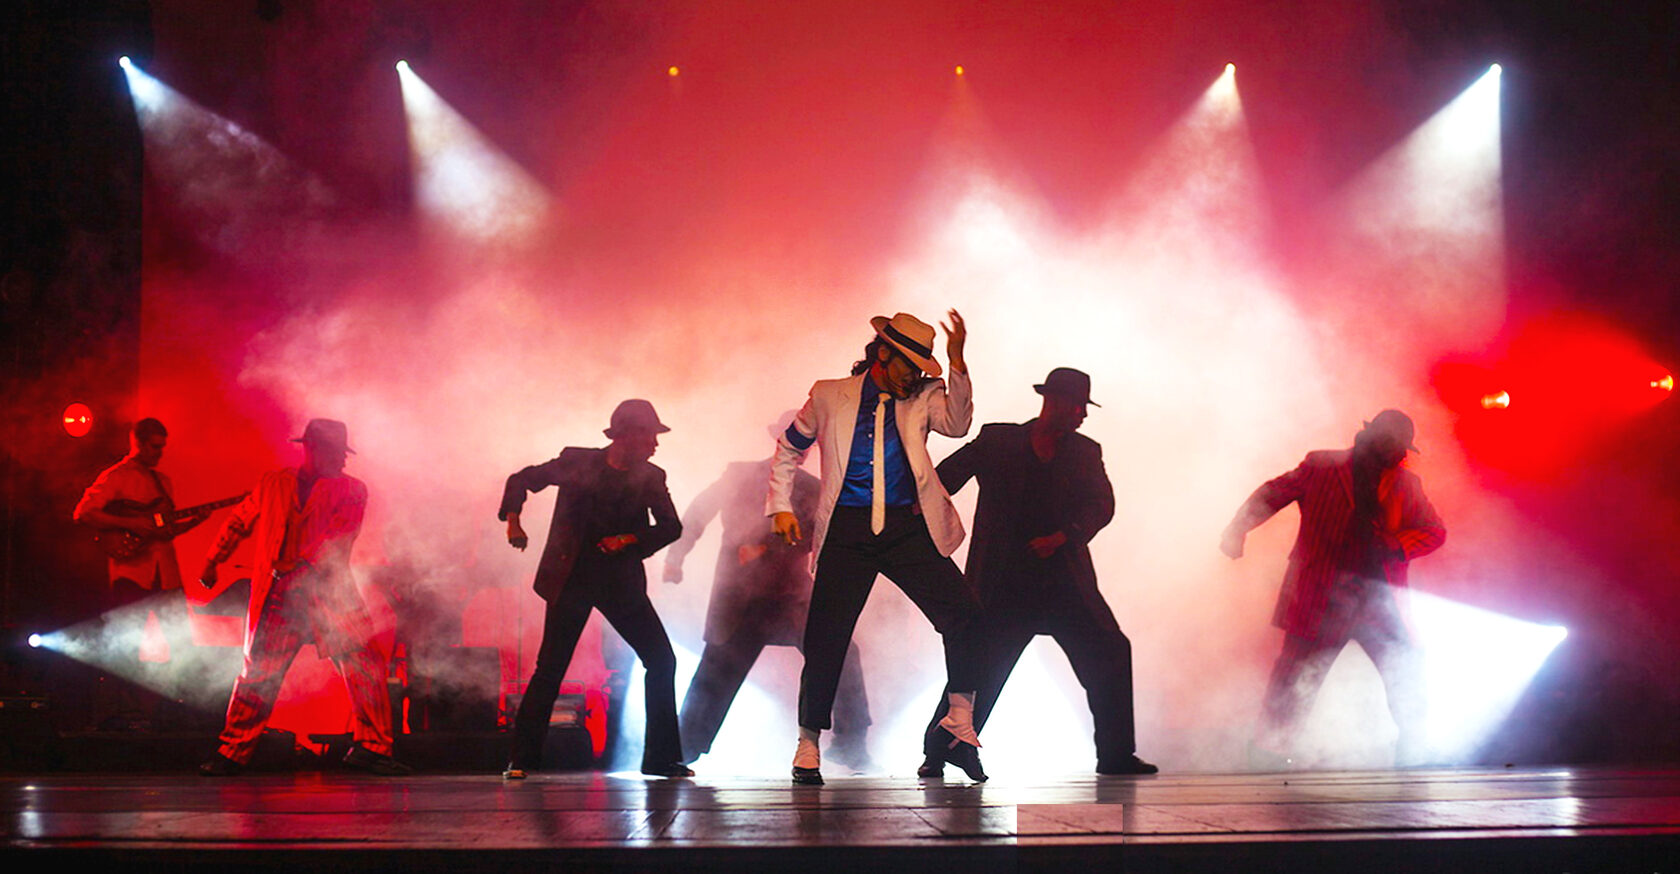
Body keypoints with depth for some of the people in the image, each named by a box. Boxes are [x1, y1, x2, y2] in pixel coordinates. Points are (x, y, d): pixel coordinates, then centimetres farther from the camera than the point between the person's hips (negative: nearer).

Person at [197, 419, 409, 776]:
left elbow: (338, 538, -9)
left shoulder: (351, 490, 4)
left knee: (366, 664, -9)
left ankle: (371, 748, -1)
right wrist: (212, 562, 22)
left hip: (330, 594, 0)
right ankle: (232, 753, 11)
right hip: (279, 595, 1)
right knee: (258, 672, 0)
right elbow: (238, 523, 21)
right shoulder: (272, 483, 11)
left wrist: (302, 568, -20)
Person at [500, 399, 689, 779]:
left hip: (622, 583, 3)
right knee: (550, 669, -8)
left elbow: (671, 526, -1)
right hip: (572, 578, -3)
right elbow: (521, 480, 6)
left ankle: (661, 758, 9)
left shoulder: (649, 478, 4)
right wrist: (513, 521, -9)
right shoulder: (577, 463, -2)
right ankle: (522, 758, 3)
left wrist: (630, 540, -16)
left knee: (662, 661, -2)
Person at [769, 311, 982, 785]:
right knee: (825, 638, -2)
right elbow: (788, 448, 20)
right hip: (847, 531, -1)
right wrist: (781, 506, 10)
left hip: (907, 528, 1)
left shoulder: (922, 397, 11)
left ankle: (961, 719, 4)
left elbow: (957, 424, -9)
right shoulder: (830, 397, 8)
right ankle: (808, 745, 12)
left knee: (964, 614, -11)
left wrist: (957, 363, -19)